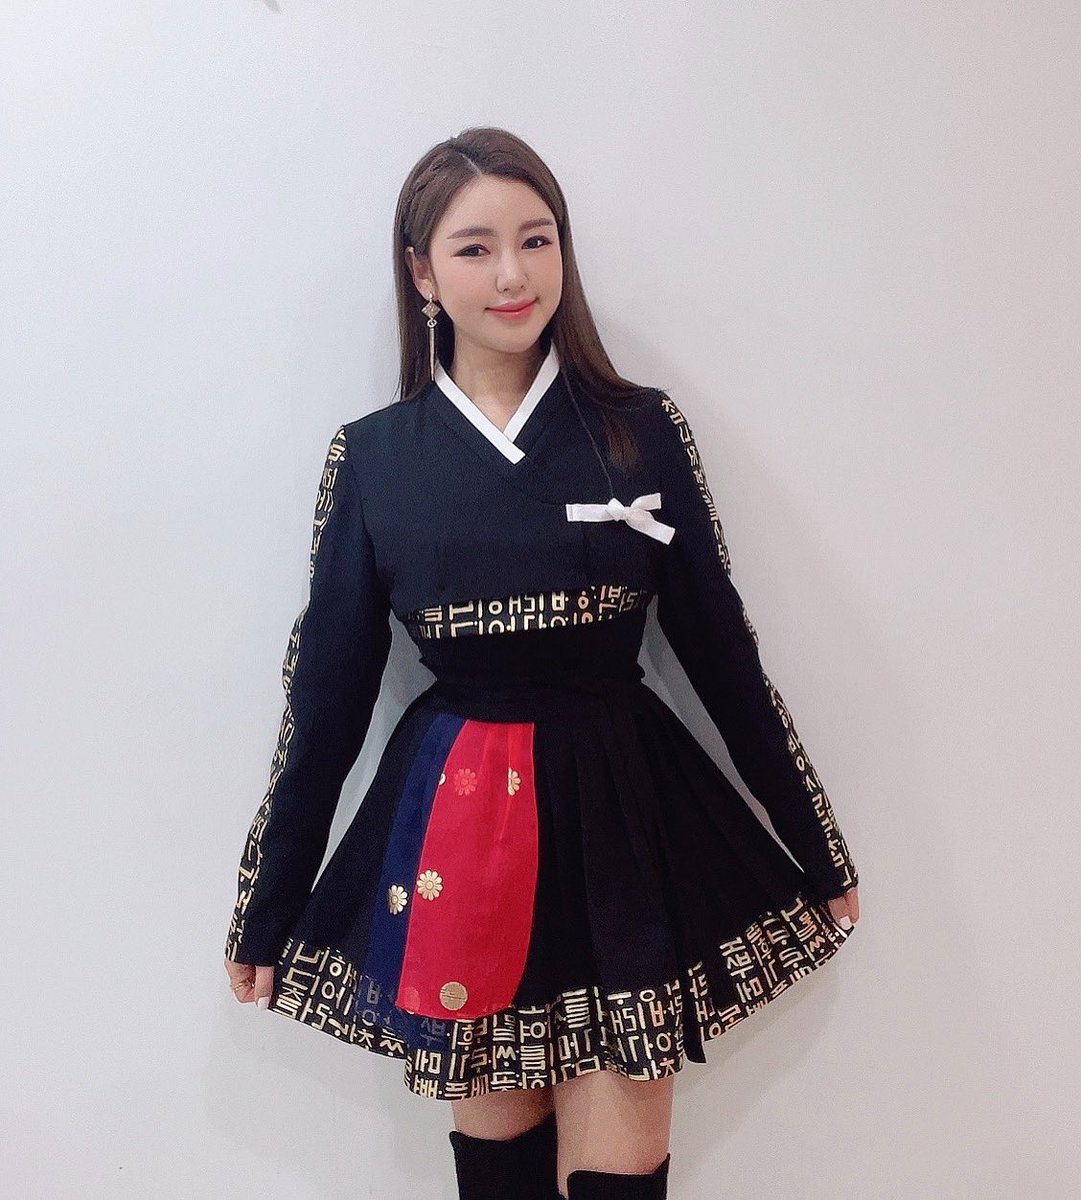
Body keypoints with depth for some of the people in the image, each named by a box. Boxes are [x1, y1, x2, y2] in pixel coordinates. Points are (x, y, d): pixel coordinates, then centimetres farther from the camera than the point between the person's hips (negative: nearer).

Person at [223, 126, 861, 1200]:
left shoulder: (640, 430, -1)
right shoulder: (374, 455, 1)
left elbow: (720, 648, 4)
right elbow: (329, 688, 4)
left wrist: (817, 855, 9)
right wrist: (267, 908, 9)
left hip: (622, 819, 0)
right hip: (453, 837, 1)